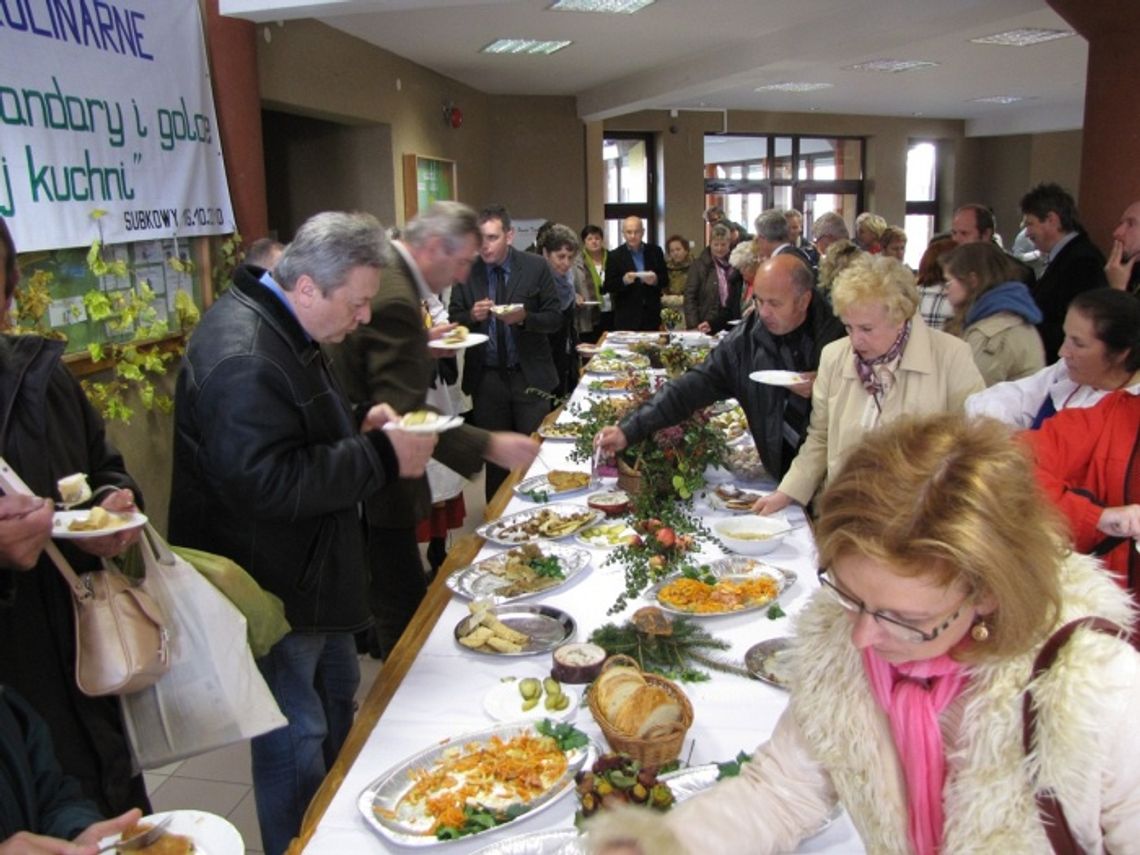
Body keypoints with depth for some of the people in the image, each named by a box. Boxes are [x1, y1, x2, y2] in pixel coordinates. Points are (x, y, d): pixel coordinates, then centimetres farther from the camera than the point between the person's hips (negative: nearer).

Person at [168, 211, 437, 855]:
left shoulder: (286, 325, 8)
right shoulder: (242, 355, -27)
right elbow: (268, 482, -33)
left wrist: (358, 419, 3)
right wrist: (382, 456, -27)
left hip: (311, 567, 11)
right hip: (273, 589, -11)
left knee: (337, 696, 25)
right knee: (296, 742, 3)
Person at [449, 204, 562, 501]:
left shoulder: (536, 268, -4)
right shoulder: (465, 271, 0)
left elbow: (555, 319, -2)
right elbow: (453, 321, 6)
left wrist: (525, 318, -21)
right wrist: (472, 315, -17)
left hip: (529, 375, -1)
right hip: (486, 377, 2)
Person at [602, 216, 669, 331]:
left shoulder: (655, 251, 7)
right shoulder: (615, 256, 0)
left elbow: (665, 279, 9)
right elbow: (608, 286, -1)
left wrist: (656, 280, -13)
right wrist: (623, 281, -20)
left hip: (651, 314, 2)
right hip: (626, 317, -2)